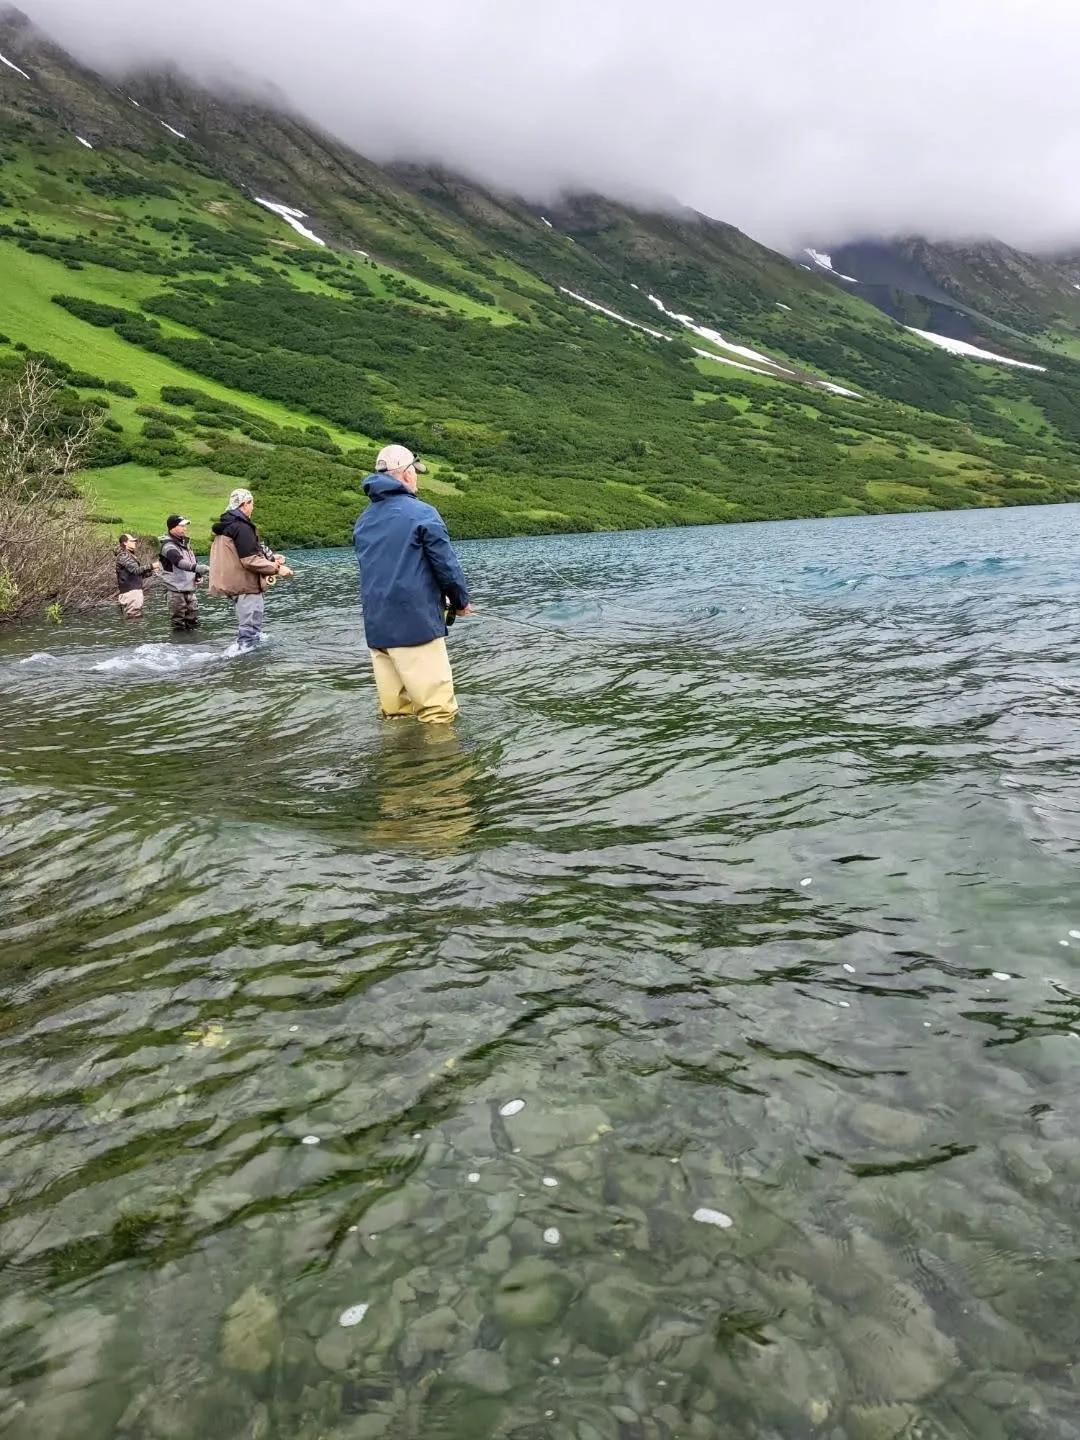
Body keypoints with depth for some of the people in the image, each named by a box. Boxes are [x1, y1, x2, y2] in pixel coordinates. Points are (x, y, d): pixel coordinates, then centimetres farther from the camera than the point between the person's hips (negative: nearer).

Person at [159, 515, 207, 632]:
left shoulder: (185, 542, 15)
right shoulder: (168, 546, -13)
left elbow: (193, 561, 25)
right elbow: (179, 562, -30)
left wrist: (199, 576, 7)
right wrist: (196, 568, -45)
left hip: (189, 588, 8)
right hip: (176, 589, -8)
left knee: (193, 619, 13)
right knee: (178, 621, -4)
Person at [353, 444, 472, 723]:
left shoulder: (363, 522, 14)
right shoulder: (422, 513, -7)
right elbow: (447, 564, -8)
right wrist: (461, 601, 11)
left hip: (377, 629, 7)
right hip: (416, 625, -7)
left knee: (395, 714, 11)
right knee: (437, 711, -3)